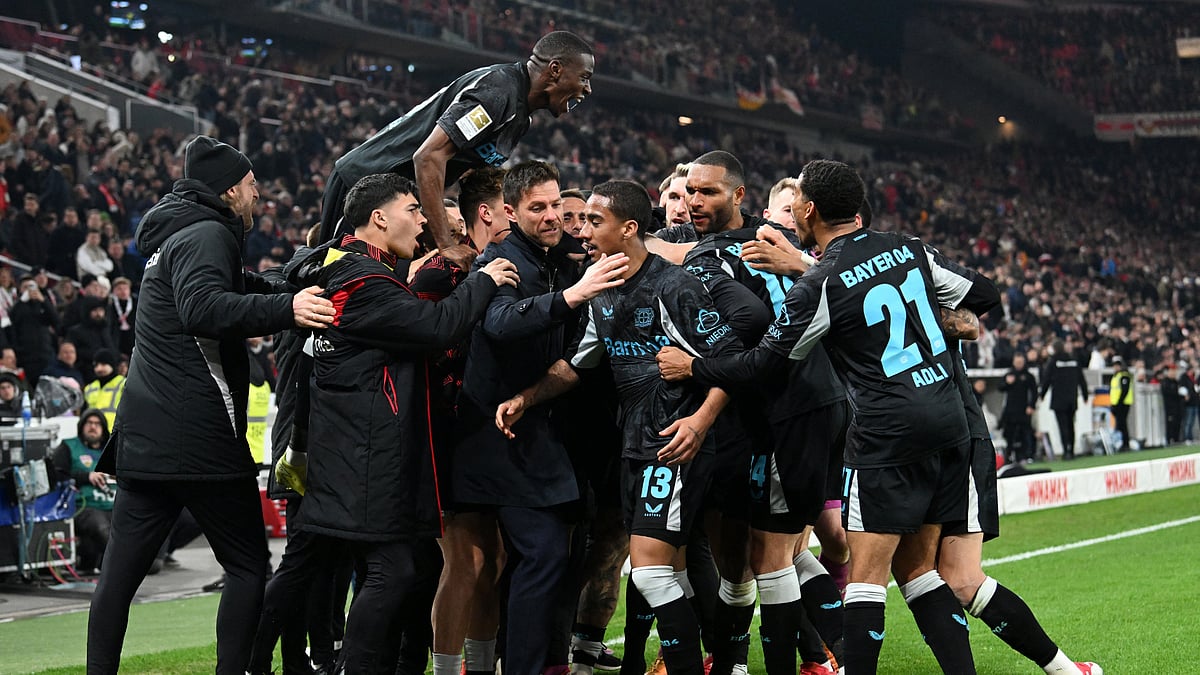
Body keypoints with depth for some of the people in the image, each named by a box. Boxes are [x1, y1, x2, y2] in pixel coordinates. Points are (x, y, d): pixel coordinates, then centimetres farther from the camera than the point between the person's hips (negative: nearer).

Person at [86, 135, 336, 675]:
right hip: (200, 441, -9)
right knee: (248, 565, 1)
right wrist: (286, 309, -36)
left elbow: (243, 289, 30)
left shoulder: (174, 236, 21)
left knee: (121, 571, 7)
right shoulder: (207, 235, -9)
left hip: (143, 441, 9)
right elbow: (202, 307, -28)